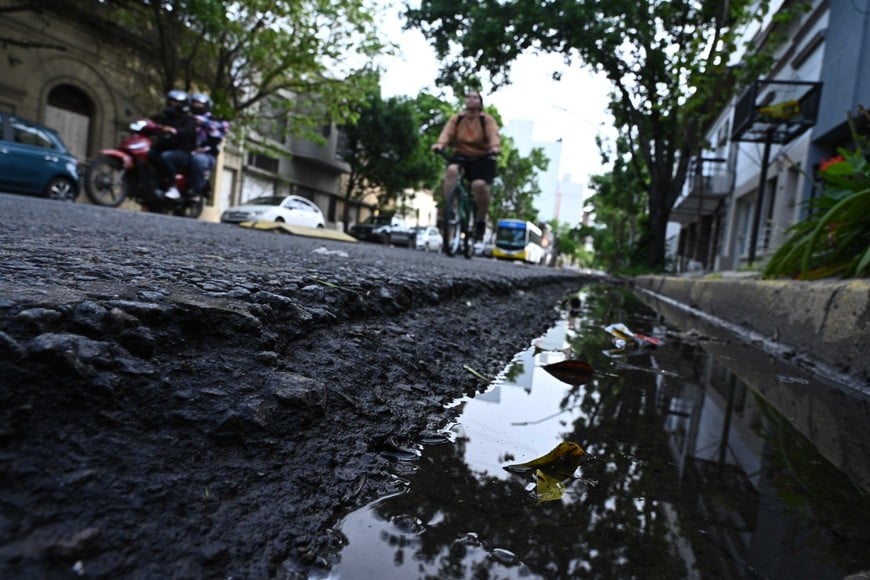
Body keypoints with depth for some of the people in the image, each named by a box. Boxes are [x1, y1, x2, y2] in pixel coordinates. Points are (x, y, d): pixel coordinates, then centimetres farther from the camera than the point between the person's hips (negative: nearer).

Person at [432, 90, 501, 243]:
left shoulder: (487, 120, -2)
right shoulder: (456, 119, 3)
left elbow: (494, 134, -19)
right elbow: (447, 133, -14)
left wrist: (495, 147, -42)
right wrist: (440, 144, -37)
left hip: (482, 159, -2)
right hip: (460, 156, 2)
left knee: (480, 185, -26)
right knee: (451, 170, -32)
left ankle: (481, 220, -4)